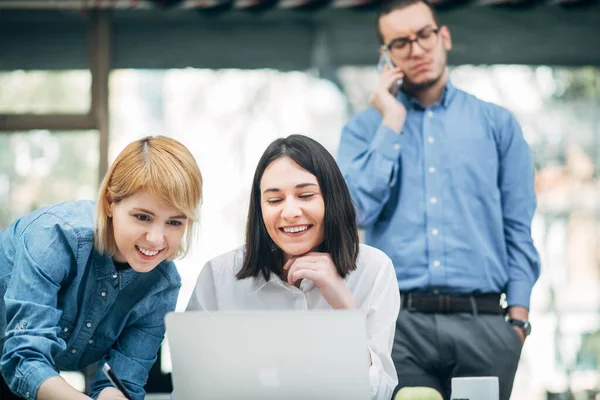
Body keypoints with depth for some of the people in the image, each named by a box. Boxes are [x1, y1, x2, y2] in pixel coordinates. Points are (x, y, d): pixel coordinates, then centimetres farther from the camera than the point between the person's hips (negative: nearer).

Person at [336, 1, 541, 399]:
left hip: (482, 322, 1)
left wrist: (519, 315, -2)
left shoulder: (497, 123, 12)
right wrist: (392, 124, -2)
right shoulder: (364, 128, 11)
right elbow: (358, 210, -6)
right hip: (401, 323, -1)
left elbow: (519, 228, 9)